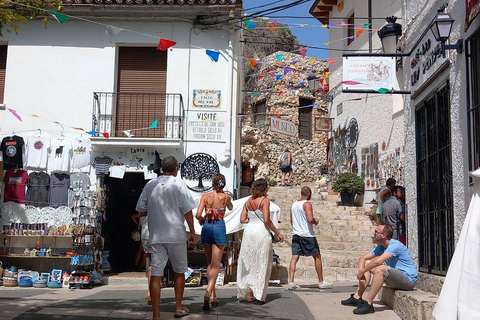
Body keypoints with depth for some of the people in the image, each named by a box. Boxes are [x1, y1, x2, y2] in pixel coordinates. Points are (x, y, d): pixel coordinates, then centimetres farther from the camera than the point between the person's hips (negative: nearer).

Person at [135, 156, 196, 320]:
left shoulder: (150, 185, 5)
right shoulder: (178, 184, -3)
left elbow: (141, 210, 9)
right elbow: (187, 210, -6)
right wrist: (192, 232, 2)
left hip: (155, 236, 2)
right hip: (176, 235, -2)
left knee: (156, 274, 1)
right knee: (179, 271, 16)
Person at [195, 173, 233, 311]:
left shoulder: (205, 196, 2)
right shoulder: (226, 197, 3)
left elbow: (198, 215, -7)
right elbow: (230, 208, 26)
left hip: (206, 227, 2)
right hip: (219, 227, -2)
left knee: (209, 263, 17)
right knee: (215, 265, -4)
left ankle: (213, 295, 19)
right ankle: (208, 292, -27)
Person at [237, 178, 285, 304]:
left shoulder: (248, 201, 11)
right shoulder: (265, 200, -6)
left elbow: (242, 219, 6)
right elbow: (267, 220, -14)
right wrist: (278, 233, -7)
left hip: (248, 231, 6)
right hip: (261, 232, -5)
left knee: (248, 262, 11)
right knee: (261, 264, 2)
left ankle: (246, 292, 12)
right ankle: (258, 295, 3)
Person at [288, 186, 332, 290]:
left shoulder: (294, 205, 12)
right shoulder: (307, 204, -11)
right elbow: (310, 219, -23)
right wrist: (316, 221, -3)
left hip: (296, 234, 6)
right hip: (307, 235, -6)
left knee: (294, 257, 2)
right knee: (317, 257, 8)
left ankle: (291, 282, -7)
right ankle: (321, 282, 14)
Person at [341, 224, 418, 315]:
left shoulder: (395, 245, -22)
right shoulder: (381, 247, 7)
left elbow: (378, 261, -34)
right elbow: (363, 258, 8)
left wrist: (362, 272, -22)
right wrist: (361, 272, -11)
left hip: (409, 279, -9)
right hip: (396, 278, 9)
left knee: (380, 268, -34)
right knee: (367, 263, 6)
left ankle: (368, 304, -29)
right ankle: (357, 297, 1)